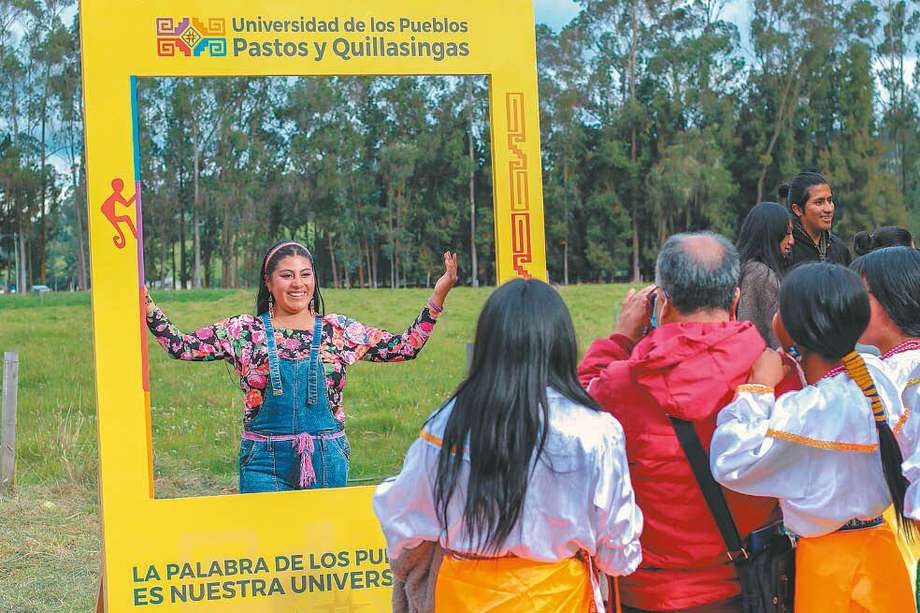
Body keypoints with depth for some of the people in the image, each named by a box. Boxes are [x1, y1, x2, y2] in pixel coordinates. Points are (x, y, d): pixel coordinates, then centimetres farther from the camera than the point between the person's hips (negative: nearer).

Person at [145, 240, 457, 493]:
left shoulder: (339, 331, 6)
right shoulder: (244, 332, 3)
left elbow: (405, 347, 6)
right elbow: (181, 346, 2)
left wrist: (437, 296, 0)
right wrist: (145, 302, -7)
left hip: (327, 462, 1)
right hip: (265, 464, -1)